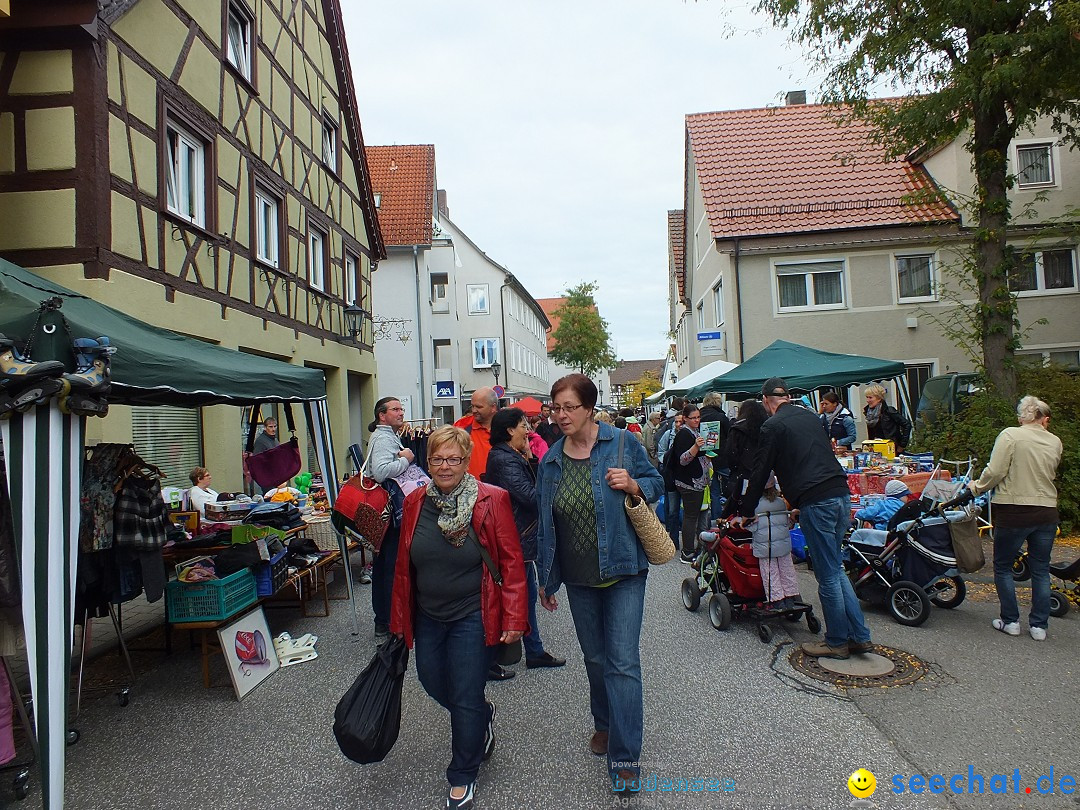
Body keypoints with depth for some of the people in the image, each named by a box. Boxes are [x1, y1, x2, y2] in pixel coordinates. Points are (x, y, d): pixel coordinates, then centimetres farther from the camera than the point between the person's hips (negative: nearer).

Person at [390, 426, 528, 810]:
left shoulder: (492, 500, -14)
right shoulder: (415, 502, -1)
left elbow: (512, 562, -12)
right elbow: (404, 564, 6)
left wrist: (513, 619, -15)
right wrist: (399, 618, 10)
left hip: (473, 617, -5)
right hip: (427, 618, 5)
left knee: (466, 700, 3)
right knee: (434, 686, 18)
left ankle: (462, 777, 28)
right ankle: (483, 717, 49)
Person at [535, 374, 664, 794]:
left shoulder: (622, 444, -9)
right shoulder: (550, 461, 2)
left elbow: (657, 483, 2)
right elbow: (545, 523, 9)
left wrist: (633, 485, -21)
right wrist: (546, 577, 12)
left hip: (623, 571, -4)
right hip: (579, 578, 4)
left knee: (622, 662, -5)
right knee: (594, 657, 18)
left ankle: (624, 758, 6)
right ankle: (605, 723, 42)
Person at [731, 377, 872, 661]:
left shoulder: (773, 426, -3)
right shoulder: (811, 417, 19)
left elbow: (760, 472, -1)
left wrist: (745, 512, 9)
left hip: (816, 503, -8)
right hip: (841, 494, 8)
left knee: (828, 575, 2)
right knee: (835, 569, 17)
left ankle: (837, 642, 13)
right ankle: (859, 636, 19)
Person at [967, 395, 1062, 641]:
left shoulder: (1010, 435, -10)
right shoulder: (1054, 442, 4)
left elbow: (995, 471, -16)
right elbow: (1051, 475, 12)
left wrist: (978, 487, 0)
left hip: (1013, 512, -4)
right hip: (1047, 512, 4)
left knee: (1003, 566, 11)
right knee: (1041, 570, 14)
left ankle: (1010, 621, 15)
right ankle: (1039, 625, 18)